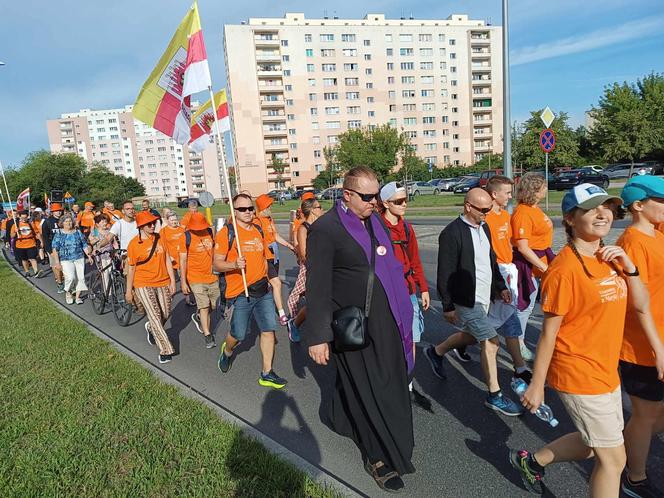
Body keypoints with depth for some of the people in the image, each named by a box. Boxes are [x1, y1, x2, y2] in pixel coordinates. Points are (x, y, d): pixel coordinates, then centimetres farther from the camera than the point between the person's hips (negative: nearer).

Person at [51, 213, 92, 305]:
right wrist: (57, 262, -6)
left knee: (80, 277, -1)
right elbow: (55, 249, 0)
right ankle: (68, 292, 11)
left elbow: (85, 245, 12)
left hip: (79, 259, 3)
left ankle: (78, 296, 13)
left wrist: (89, 255, 2)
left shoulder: (78, 232, 9)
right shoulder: (59, 234, 3)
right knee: (70, 277, -17)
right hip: (66, 260, -3)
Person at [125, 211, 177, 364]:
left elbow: (167, 260, 6)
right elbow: (131, 268, -2)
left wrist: (172, 281, 3)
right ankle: (166, 350, -1)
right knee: (155, 316, -10)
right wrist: (129, 291, 4)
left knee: (165, 314, 13)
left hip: (163, 282, 5)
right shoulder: (134, 244, -9)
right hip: (144, 284, -4)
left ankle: (151, 328, 46)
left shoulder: (159, 238, 2)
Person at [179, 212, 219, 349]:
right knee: (204, 306, -7)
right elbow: (183, 260, -8)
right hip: (196, 278, -4)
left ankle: (198, 317, 43)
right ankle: (208, 336, 5)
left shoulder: (210, 232, 1)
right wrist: (183, 281, -9)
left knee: (213, 306, 12)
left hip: (212, 276, 4)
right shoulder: (185, 238, -10)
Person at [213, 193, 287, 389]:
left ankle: (266, 374, 17)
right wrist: (234, 265, -28)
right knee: (238, 335, 6)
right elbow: (217, 264, -10)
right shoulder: (226, 232, -9)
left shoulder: (259, 230, 10)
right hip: (239, 293, -5)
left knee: (269, 330, 4)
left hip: (263, 290, 5)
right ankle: (227, 351, 42)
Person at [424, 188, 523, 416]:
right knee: (490, 342, -5)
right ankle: (494, 396, 12)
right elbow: (445, 274, -17)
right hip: (466, 301, -9)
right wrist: (448, 306, -15)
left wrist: (500, 286, 15)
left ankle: (436, 352, 47)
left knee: (470, 336, 22)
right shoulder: (452, 233, -19)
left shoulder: (484, 227, 7)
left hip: (483, 297, 9)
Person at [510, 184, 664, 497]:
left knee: (596, 445, 23)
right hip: (579, 376, -8)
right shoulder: (565, 268, -21)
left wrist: (629, 266, -9)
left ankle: (532, 461, 43)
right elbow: (548, 333, -18)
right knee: (613, 458, 6)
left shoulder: (611, 258, 4)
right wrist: (536, 385, -12)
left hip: (607, 372, 8)